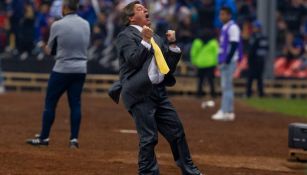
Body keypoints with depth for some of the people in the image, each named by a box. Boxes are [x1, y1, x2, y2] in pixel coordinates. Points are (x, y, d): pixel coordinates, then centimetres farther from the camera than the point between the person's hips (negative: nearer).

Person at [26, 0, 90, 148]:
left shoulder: (57, 25, -11)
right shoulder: (85, 25, 4)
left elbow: (50, 50, 0)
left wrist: (48, 49, 21)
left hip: (62, 69, -4)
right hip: (80, 69, 4)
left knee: (50, 102, 5)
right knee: (75, 104, 7)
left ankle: (43, 138, 9)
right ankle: (74, 139, 4)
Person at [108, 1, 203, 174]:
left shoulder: (155, 37, 20)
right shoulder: (126, 36, -2)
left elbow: (170, 65, 17)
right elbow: (134, 61, -16)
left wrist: (172, 44, 6)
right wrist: (145, 40, -13)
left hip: (159, 92, 7)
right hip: (140, 94, -7)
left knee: (177, 131, 9)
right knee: (149, 137, -8)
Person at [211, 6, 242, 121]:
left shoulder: (233, 27, -11)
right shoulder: (224, 28, 18)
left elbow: (234, 45, -18)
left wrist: (227, 61, -21)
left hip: (229, 61, -10)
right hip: (224, 61, 10)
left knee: (226, 86, -12)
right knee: (225, 86, 10)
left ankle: (226, 112, -13)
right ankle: (228, 112, 13)